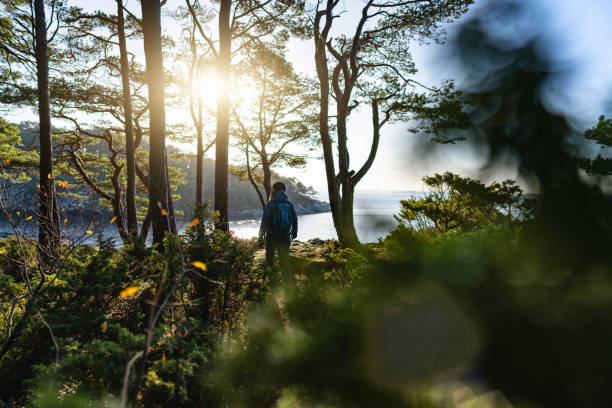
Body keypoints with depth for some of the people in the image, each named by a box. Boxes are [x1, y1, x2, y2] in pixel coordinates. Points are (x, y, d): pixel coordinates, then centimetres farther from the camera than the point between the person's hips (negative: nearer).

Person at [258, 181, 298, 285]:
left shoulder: (271, 203, -8)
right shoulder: (289, 204, 5)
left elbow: (265, 221, -11)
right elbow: (295, 220, 12)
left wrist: (261, 235, -6)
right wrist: (294, 233, 25)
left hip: (272, 236, -3)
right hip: (285, 237, 3)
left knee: (270, 256, 18)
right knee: (284, 259, 4)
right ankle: (288, 279, -4)